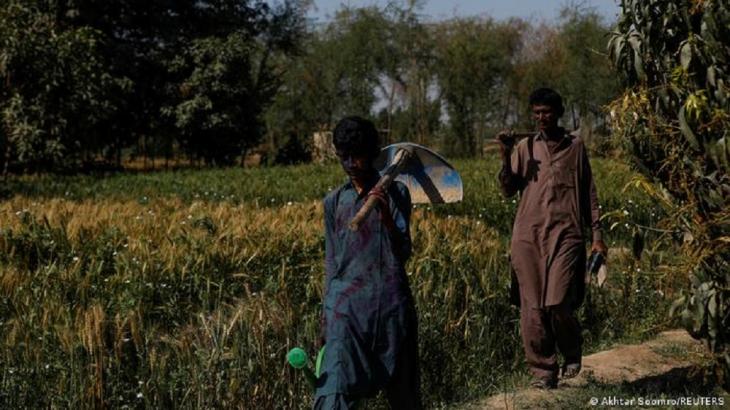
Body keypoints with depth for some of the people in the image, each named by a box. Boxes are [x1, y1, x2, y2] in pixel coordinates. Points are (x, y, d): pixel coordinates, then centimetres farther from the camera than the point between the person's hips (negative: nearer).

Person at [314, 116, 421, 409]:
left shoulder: (395, 193, 3)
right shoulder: (334, 202, 12)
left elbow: (403, 254, -5)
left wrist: (387, 218, -22)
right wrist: (326, 315, 13)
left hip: (390, 304, -1)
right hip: (345, 305, 2)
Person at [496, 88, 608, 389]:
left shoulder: (574, 146, 12)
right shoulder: (525, 148, 13)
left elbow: (588, 193, 15)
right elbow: (508, 191, 7)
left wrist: (597, 235, 10)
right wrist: (506, 158, -8)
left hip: (565, 233, -2)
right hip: (528, 234, 2)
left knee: (557, 302, -13)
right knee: (532, 307, -1)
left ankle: (571, 351, 16)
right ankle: (542, 370, 9)